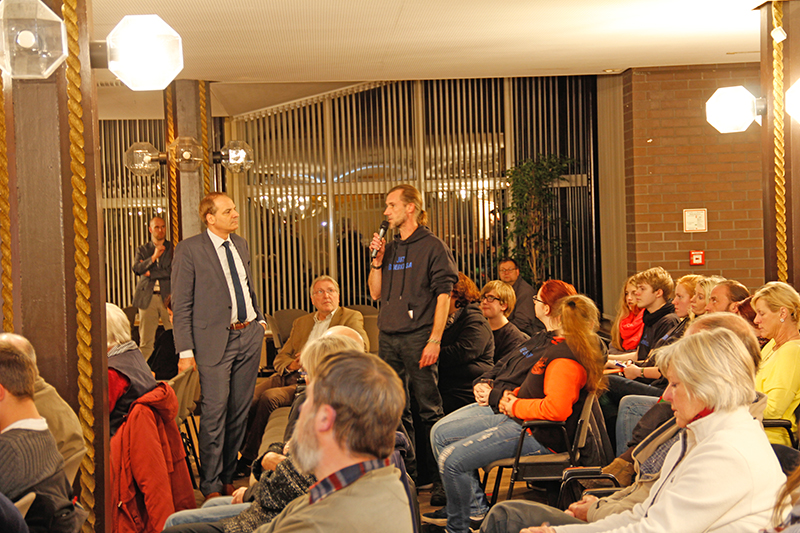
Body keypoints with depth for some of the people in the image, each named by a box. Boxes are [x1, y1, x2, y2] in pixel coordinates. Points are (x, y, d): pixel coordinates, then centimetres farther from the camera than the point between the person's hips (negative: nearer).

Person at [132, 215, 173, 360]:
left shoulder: (173, 248, 10)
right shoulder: (143, 250, 15)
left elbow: (173, 271, -3)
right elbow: (136, 268, -2)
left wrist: (151, 273, -2)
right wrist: (154, 257, -12)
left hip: (168, 296, -1)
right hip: (148, 298, 1)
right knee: (145, 342, 0)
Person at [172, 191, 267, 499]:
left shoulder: (241, 245, 13)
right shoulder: (189, 250, -7)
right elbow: (181, 305, -8)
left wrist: (260, 319, 14)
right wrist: (185, 351, -12)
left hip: (249, 335, 6)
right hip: (214, 340, -6)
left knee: (240, 411, 9)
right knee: (215, 413, -6)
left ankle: (228, 476, 21)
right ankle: (211, 485, 6)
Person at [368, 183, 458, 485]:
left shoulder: (432, 247, -3)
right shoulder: (390, 248, 16)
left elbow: (443, 295, -8)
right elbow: (376, 293, 17)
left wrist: (435, 340, -15)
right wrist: (377, 260, 3)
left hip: (418, 337, -6)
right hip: (388, 338, 7)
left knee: (428, 409, -2)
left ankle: (432, 472, 6)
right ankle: (405, 472, 18)